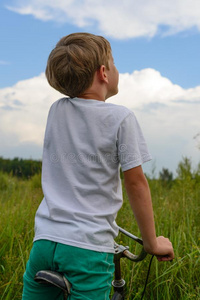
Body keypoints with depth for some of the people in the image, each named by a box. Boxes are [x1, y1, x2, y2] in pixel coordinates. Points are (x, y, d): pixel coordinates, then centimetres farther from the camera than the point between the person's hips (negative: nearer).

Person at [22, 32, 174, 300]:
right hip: (89, 247, -4)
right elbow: (136, 183, -6)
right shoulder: (121, 118, -8)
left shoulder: (56, 110, 7)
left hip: (44, 240, 5)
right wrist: (152, 243, 4)